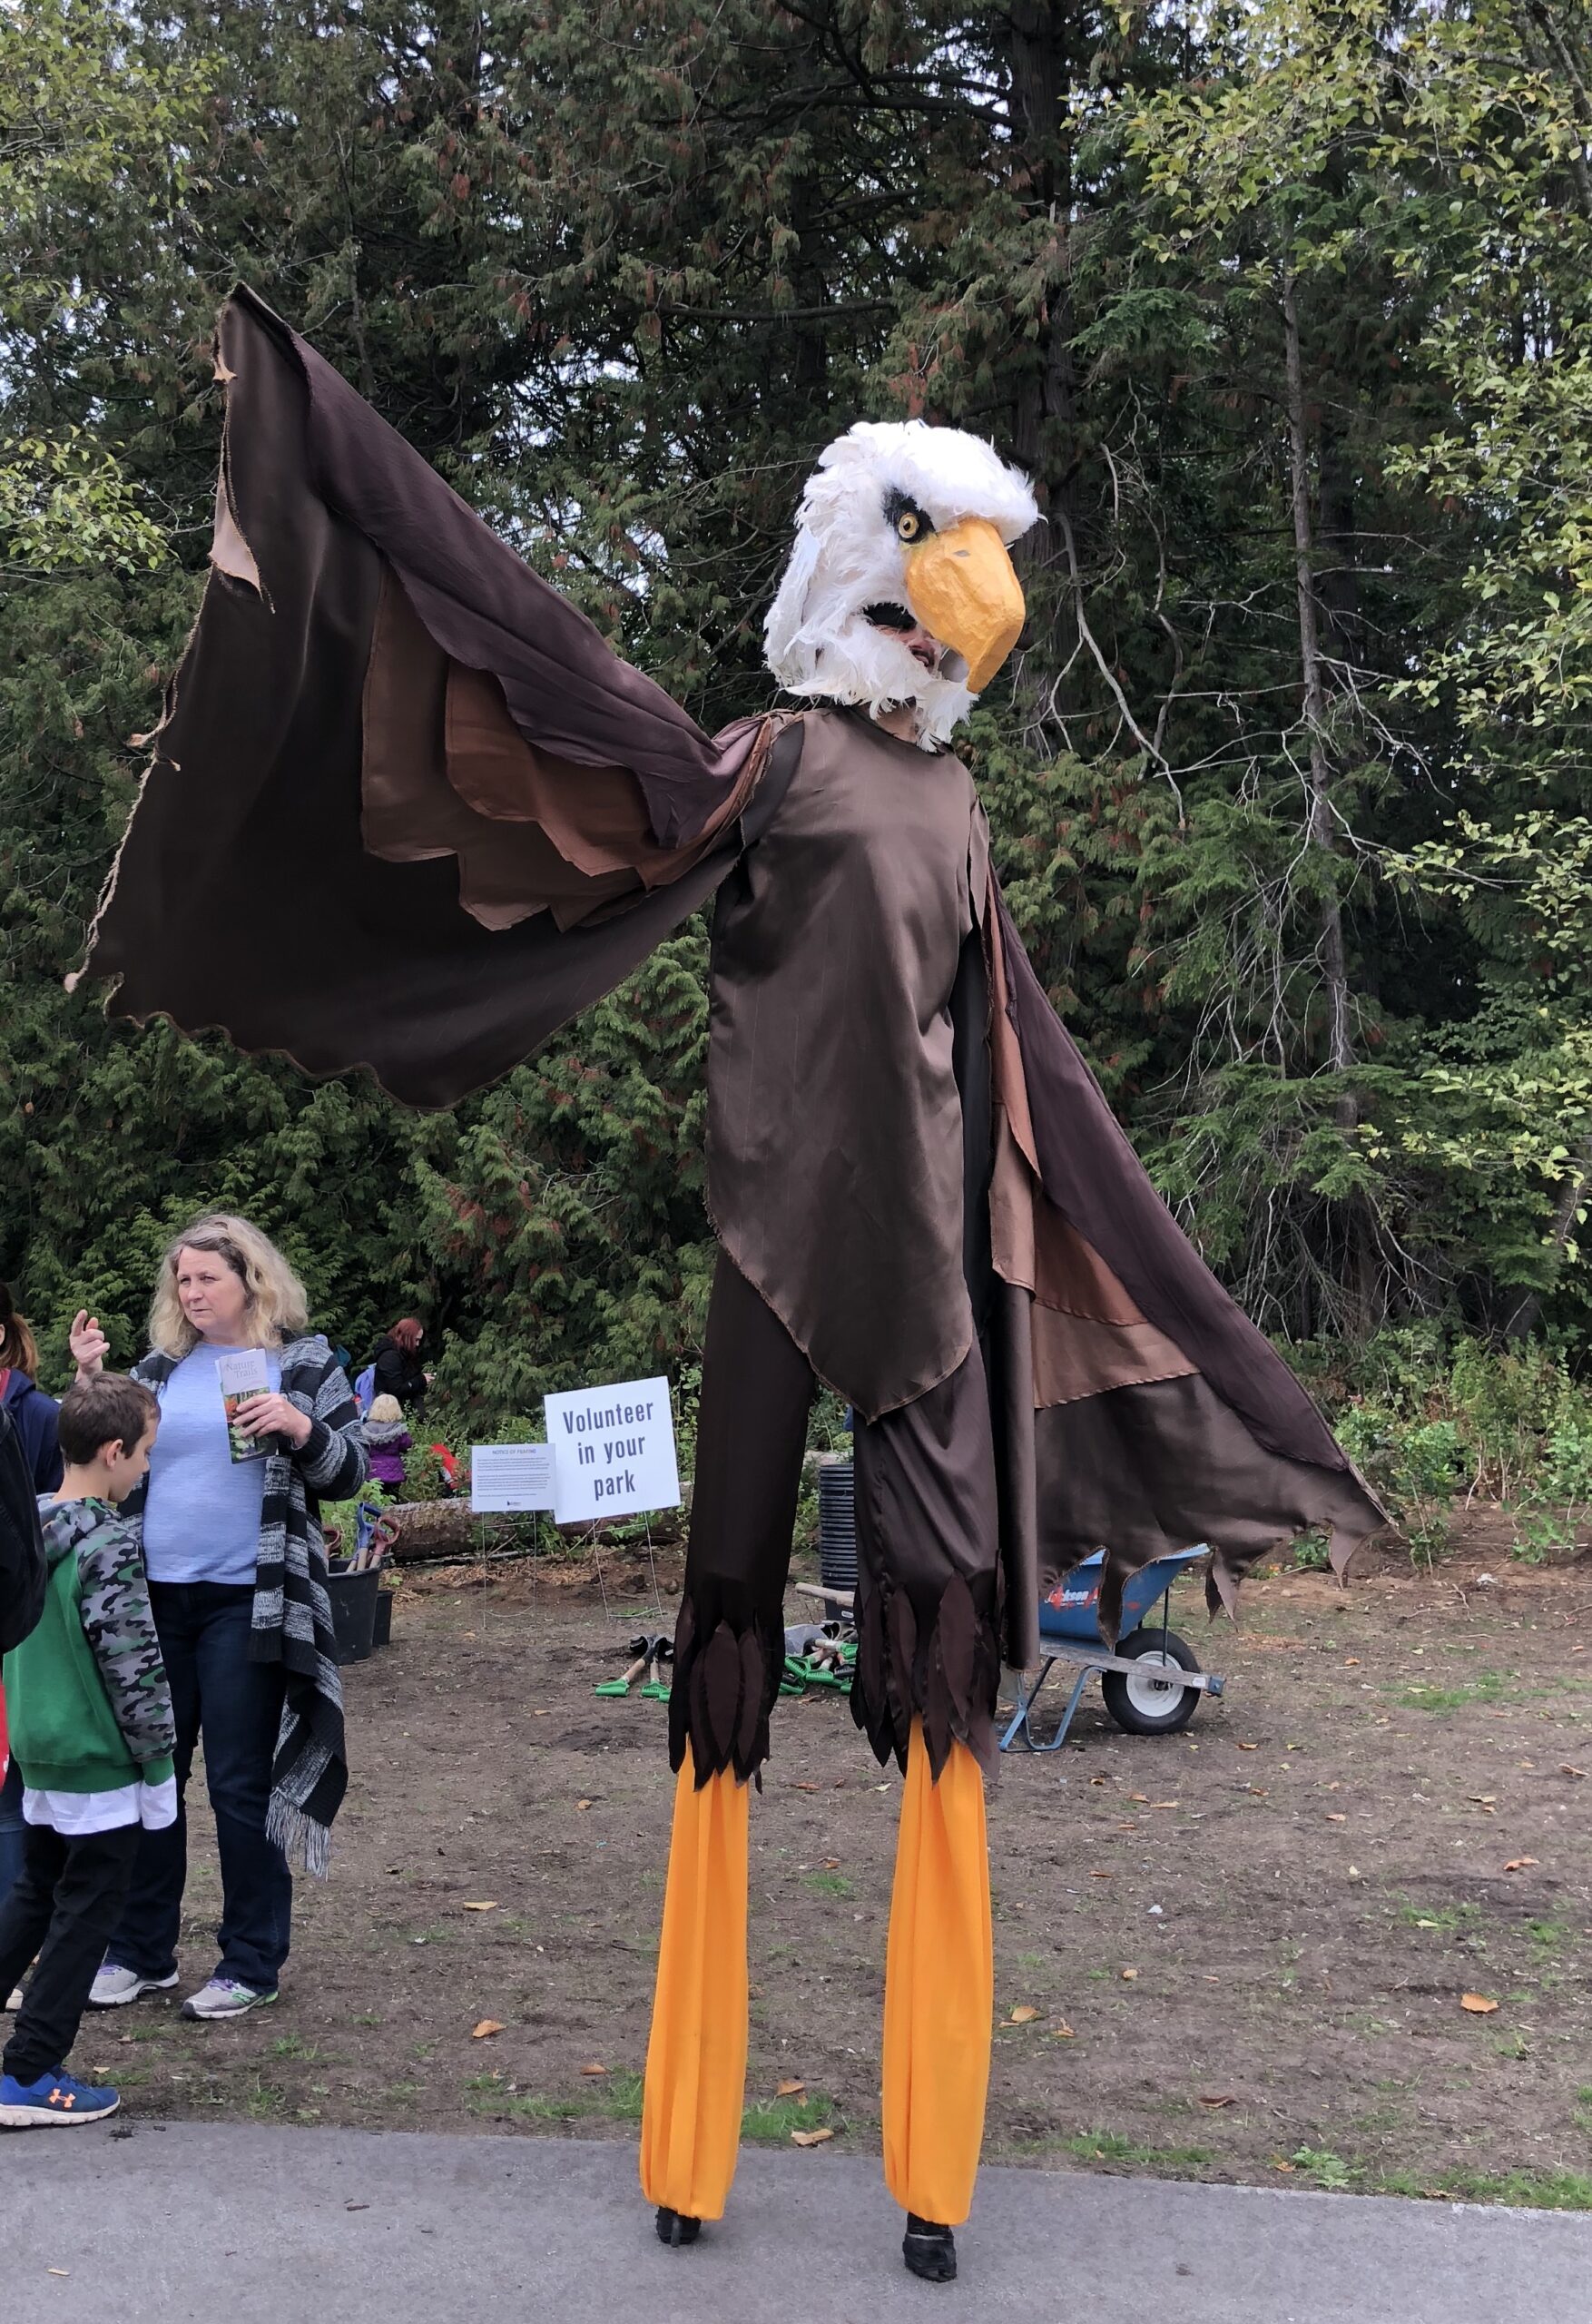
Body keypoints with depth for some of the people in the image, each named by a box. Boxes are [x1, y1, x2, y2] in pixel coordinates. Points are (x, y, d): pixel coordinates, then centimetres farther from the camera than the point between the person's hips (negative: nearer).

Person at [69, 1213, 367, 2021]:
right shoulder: (159, 1369, 9)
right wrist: (88, 1383, -2)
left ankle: (251, 1964, 14)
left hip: (248, 1603, -4)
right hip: (153, 1597, 4)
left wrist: (299, 1427, -21)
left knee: (240, 1785, 1)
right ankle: (140, 1952, 23)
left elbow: (349, 1473, -2)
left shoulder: (303, 1362, -1)